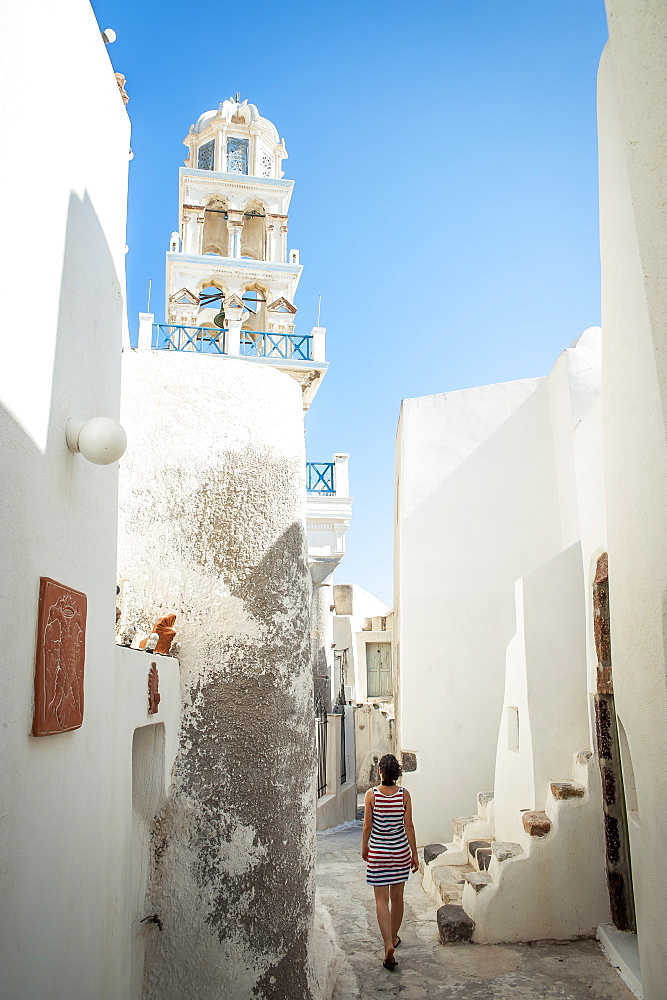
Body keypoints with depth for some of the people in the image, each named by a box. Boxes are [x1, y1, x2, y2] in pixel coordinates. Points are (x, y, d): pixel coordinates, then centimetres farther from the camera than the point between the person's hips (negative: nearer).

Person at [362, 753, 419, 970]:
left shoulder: (371, 794, -12)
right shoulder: (404, 794, -9)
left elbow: (367, 826, -7)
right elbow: (409, 826, -6)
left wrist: (364, 848, 9)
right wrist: (414, 853, 3)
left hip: (378, 852, -2)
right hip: (400, 850, 2)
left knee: (381, 900, 4)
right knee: (397, 897, 18)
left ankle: (388, 944, -9)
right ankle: (393, 937, 34)